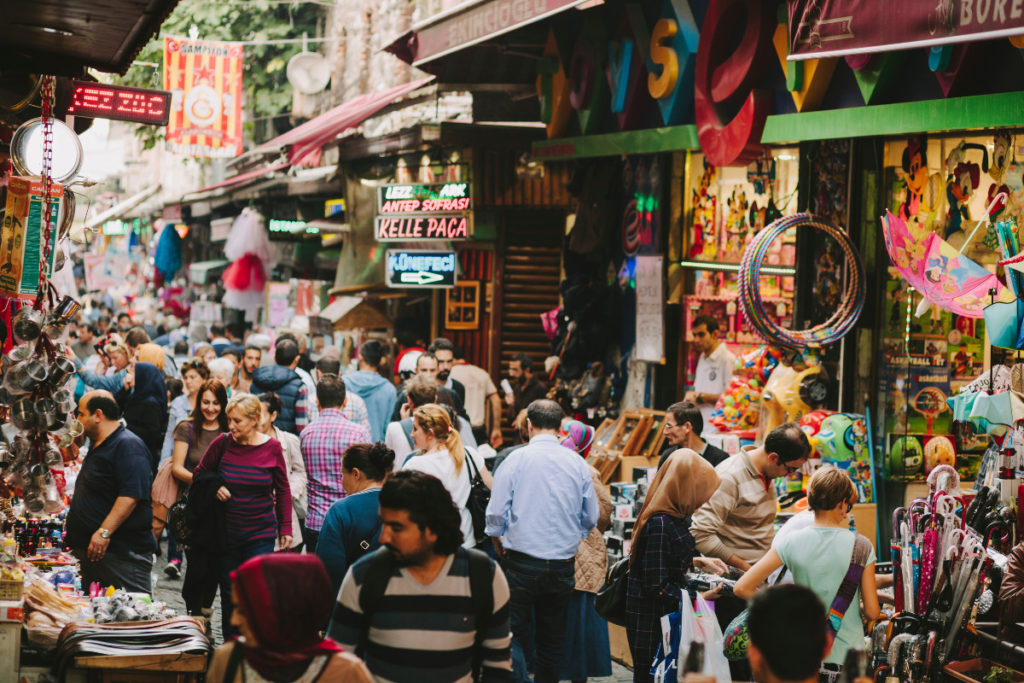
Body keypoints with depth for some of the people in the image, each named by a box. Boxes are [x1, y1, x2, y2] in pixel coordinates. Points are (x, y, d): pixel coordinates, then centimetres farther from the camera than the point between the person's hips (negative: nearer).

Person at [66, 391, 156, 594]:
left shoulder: (128, 446, -13)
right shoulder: (97, 445, 20)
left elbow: (131, 495, -24)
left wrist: (104, 532, -28)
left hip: (121, 553, -10)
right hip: (89, 549, 11)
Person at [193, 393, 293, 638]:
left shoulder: (272, 448, -5)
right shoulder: (222, 443, -4)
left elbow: (283, 490, 6)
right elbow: (199, 474, 11)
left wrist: (286, 527, 4)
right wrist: (214, 488, -9)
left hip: (261, 533, -1)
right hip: (226, 532, 2)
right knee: (229, 591, 8)